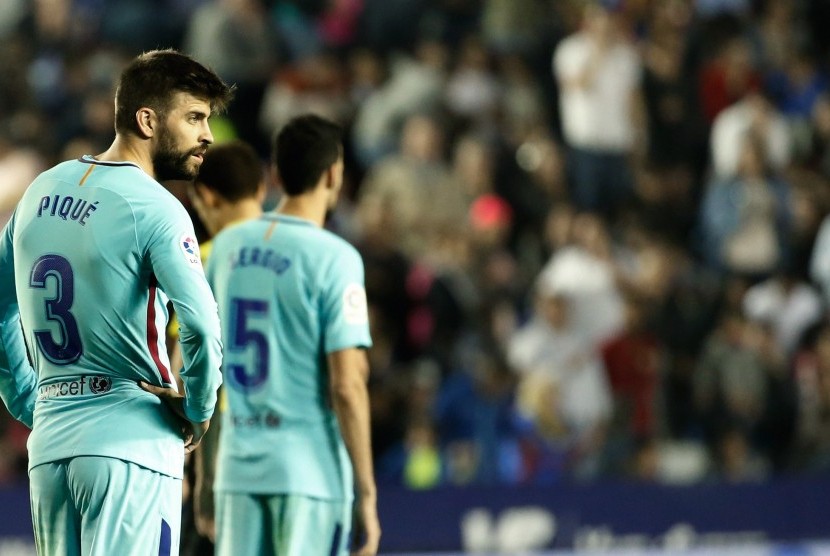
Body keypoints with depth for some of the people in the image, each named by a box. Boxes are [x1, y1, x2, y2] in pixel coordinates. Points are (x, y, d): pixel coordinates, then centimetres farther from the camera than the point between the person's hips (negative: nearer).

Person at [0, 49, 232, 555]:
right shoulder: (155, 209, -11)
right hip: (133, 443, -7)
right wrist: (199, 410, -5)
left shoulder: (42, 191, 12)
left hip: (48, 446, 7)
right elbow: (201, 327, -22)